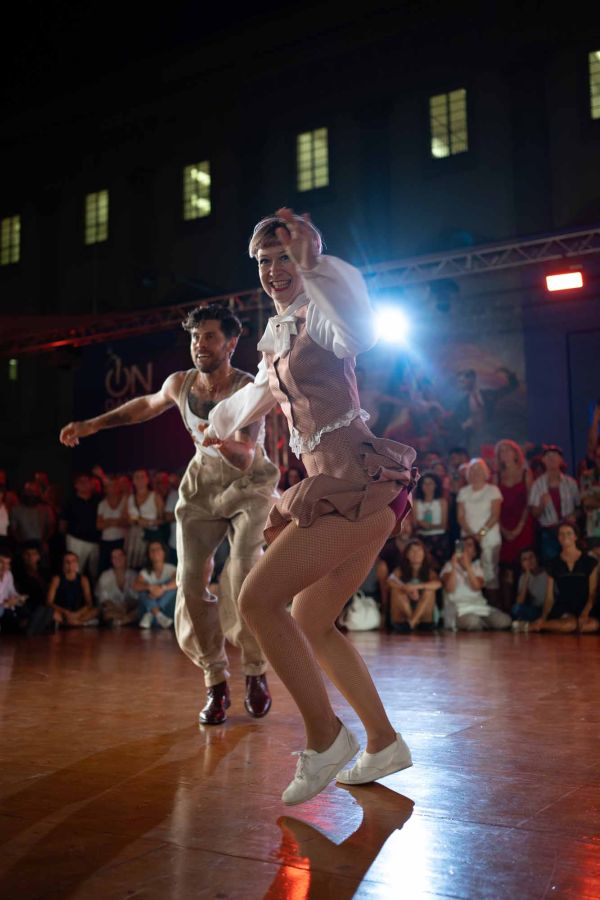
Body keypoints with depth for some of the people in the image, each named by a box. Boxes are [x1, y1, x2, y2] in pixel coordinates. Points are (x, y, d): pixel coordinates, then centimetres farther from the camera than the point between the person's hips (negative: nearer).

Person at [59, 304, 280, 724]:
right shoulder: (180, 383, -11)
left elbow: (246, 459, -34)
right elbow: (148, 405, 12)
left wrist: (224, 442, -55)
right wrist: (93, 424, 10)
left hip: (250, 485, -4)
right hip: (203, 486, 4)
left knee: (244, 571, -24)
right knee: (191, 581, -9)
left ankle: (256, 673, -4)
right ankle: (215, 681, 5)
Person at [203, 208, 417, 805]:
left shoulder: (319, 314, -6)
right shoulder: (279, 331, 20)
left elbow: (360, 332, -32)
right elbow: (263, 390, 40)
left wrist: (310, 262, -27)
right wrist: (220, 424, 56)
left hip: (359, 482, -10)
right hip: (331, 486, 10)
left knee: (258, 598, -15)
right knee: (309, 625, 14)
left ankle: (325, 735, -2)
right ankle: (384, 744, 24)